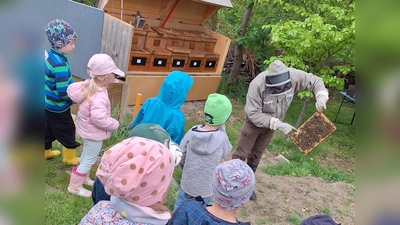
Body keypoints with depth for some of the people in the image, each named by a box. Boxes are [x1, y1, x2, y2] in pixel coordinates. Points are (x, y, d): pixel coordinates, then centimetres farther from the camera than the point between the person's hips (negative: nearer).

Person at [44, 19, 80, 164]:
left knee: (49, 130, 26)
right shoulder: (59, 63, -30)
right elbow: (63, 92, -30)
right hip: (58, 107, -9)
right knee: (68, 132, 10)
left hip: (48, 103, 9)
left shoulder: (50, 55, 0)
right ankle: (70, 158, 28)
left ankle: (46, 152, 45)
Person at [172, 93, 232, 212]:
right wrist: (221, 128, -5)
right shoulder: (221, 137, -24)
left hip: (187, 184, 2)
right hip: (206, 188, -2)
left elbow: (181, 158, -7)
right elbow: (226, 153, -2)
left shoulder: (192, 132, -17)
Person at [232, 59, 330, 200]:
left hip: (271, 124, 5)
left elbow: (315, 81, -12)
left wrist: (321, 97, -32)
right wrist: (278, 124, -39)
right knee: (241, 153, 5)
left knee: (257, 155, 19)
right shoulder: (258, 84, -38)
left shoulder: (294, 76, -27)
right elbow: (253, 114, -34)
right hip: (254, 122, -4)